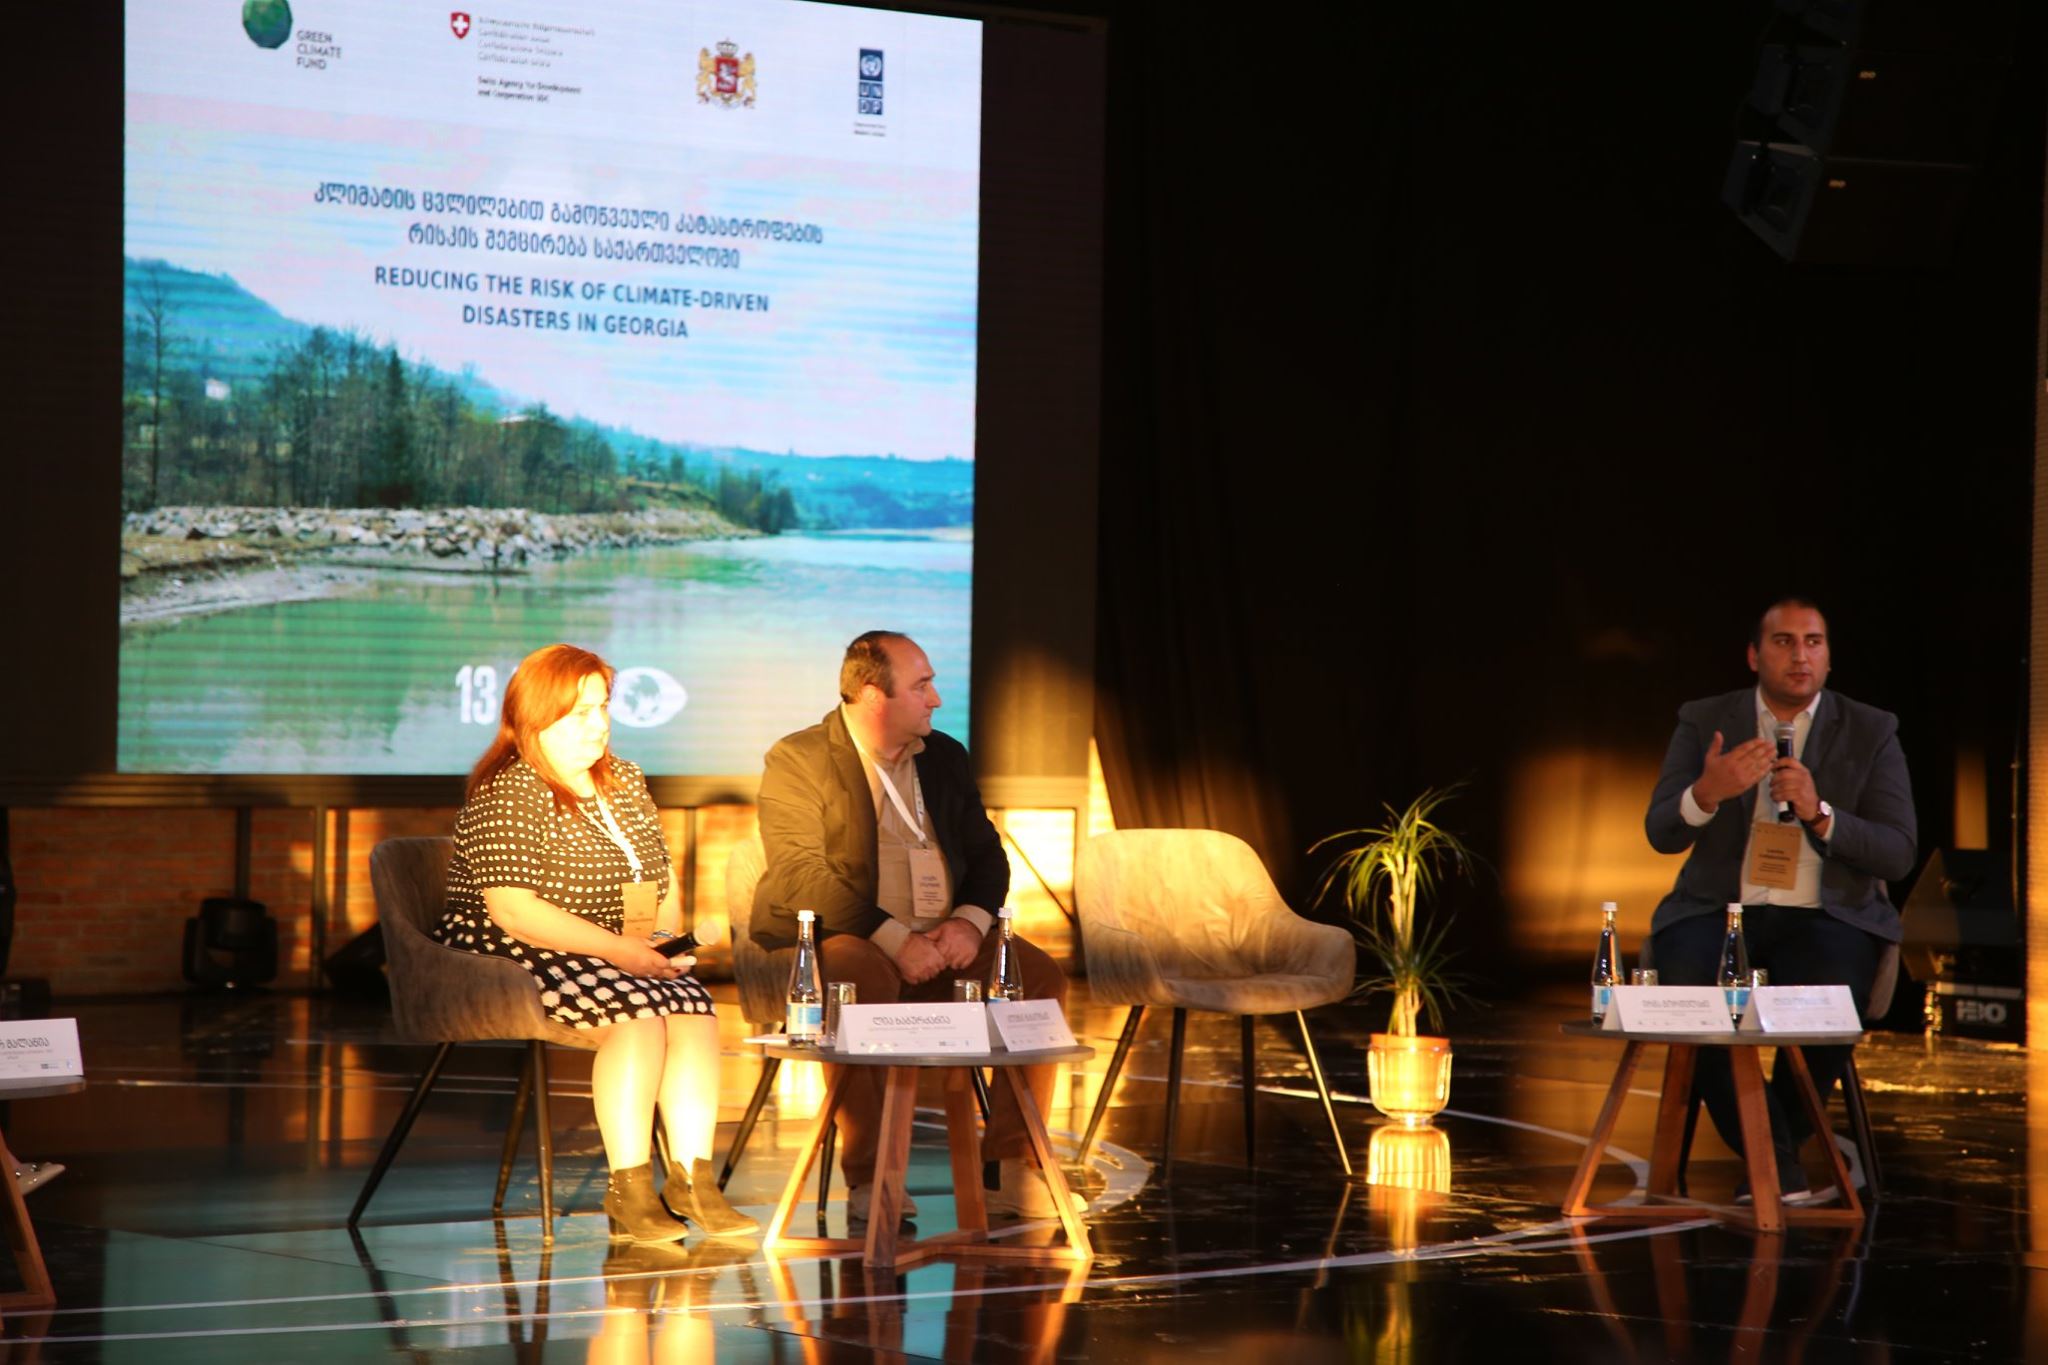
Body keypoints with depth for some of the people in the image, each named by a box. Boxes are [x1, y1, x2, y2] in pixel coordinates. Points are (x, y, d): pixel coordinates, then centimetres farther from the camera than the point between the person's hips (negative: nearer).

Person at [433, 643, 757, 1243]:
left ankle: (692, 1177, -21)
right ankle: (628, 1188, -27)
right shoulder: (507, 795, -12)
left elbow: (663, 876, 24)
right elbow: (514, 911, -21)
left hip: (621, 960, 7)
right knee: (638, 1012, -31)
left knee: (694, 1006, -21)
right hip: (511, 963, -7)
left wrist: (668, 939, 1)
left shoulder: (623, 781, 14)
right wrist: (621, 950, -23)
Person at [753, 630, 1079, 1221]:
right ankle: (868, 1179, -30)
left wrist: (969, 921, -9)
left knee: (1041, 975, -16)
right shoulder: (797, 761, -6)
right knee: (864, 982, -39)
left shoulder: (945, 757, 14)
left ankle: (1014, 1167, -16)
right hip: (837, 938, -6)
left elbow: (986, 855, 14)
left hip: (940, 941, 6)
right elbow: (803, 880, -16)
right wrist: (894, 940, -23)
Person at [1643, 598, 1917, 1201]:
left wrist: (1819, 813, -18)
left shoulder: (1871, 733, 5)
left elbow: (1898, 854, -2)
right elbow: (1661, 833, 0)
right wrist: (1707, 792, -22)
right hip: (1719, 908, 1)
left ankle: (1779, 1143, -4)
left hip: (1825, 917, -1)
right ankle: (1776, 1158, -15)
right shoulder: (1703, 723, 7)